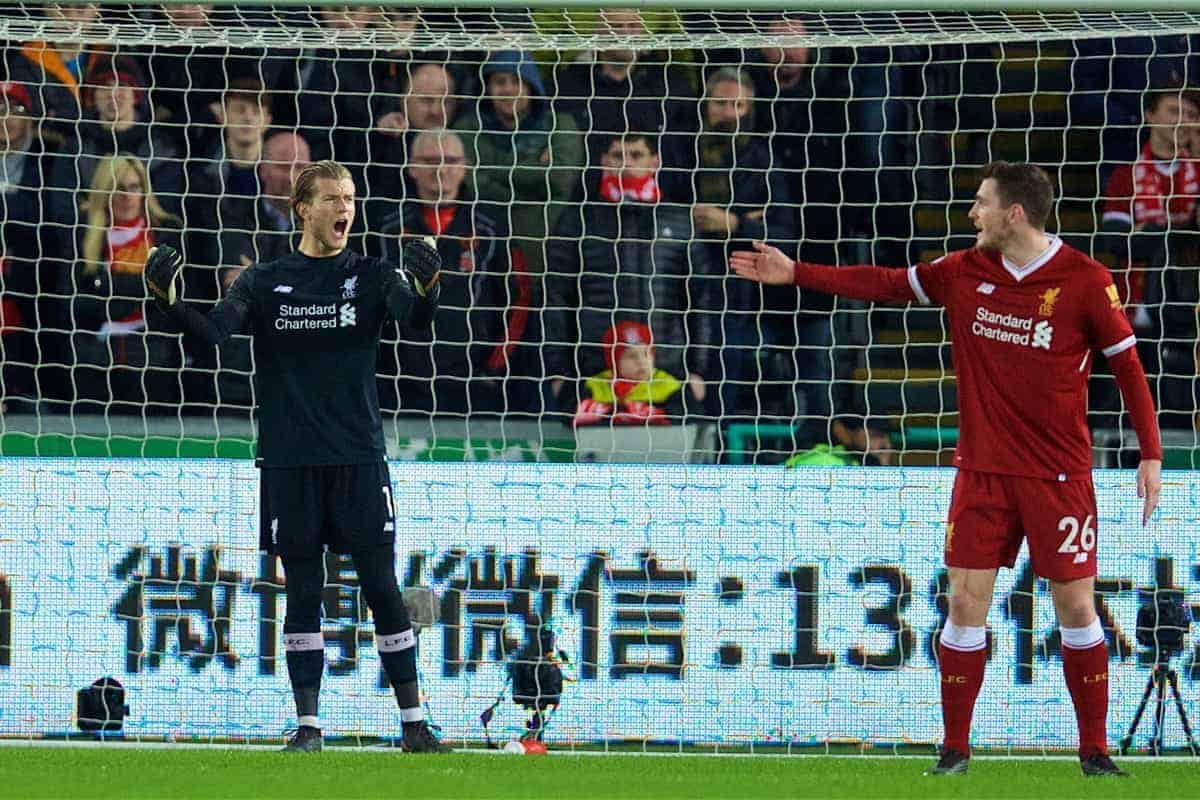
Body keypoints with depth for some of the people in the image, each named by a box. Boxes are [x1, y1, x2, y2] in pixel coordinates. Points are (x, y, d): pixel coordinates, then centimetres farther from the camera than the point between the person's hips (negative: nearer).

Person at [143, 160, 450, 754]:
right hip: (289, 460, 1)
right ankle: (307, 724, 8)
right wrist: (171, 303, -26)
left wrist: (425, 288, -39)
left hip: (359, 458, -1)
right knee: (302, 591, 3)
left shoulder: (370, 275, 3)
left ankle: (414, 724, 3)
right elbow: (213, 331, -7)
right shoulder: (265, 281, 6)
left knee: (382, 588, -2)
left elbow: (414, 316, -16)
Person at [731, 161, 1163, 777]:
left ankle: (1094, 750, 10)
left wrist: (1150, 454, -7)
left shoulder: (1084, 281, -9)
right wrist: (794, 274, 14)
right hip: (982, 470, 3)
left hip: (1059, 474, -3)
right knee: (965, 601, -2)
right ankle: (955, 749, 7)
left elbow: (1127, 366, -4)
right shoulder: (965, 272, 3)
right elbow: (886, 285, 14)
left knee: (1075, 605, -2)